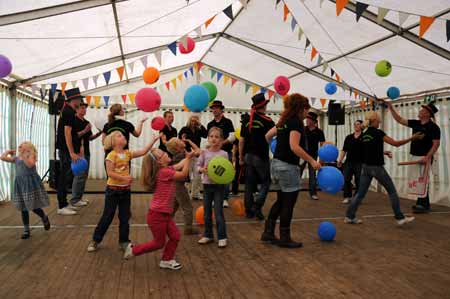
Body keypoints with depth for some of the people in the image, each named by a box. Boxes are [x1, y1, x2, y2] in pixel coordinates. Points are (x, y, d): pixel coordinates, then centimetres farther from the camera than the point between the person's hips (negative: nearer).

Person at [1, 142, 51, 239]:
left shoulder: (31, 156, -5)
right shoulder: (16, 158, 12)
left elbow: (30, 164, -24)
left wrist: (23, 155, -21)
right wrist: (8, 151, 16)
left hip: (31, 183, -6)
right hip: (20, 184, 6)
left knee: (33, 207, -5)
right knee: (23, 208, 9)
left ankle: (45, 218, 27)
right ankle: (26, 230, 18)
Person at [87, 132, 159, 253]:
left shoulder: (127, 153, 5)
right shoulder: (111, 155, -13)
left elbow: (143, 152, 2)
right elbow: (110, 173, -19)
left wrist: (153, 140, -4)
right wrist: (124, 178, -29)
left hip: (125, 190, 6)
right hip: (113, 189, -6)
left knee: (125, 217, 11)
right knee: (107, 216, 4)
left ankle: (124, 241, 23)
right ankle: (95, 240, 20)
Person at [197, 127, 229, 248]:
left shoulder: (224, 154, -5)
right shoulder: (204, 152, 0)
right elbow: (198, 166, 3)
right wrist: (202, 169, -17)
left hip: (219, 185, -3)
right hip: (207, 184, 3)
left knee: (218, 212, -2)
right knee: (207, 212, 12)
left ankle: (222, 237, 10)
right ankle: (208, 235, 26)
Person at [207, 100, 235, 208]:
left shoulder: (227, 122, 1)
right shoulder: (210, 124, 15)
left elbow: (232, 137, -9)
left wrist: (222, 143, -19)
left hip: (226, 152, -4)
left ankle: (225, 198, 4)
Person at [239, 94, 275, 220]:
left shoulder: (246, 121, 7)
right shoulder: (267, 120, -8)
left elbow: (241, 140, 8)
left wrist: (241, 157, 13)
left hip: (248, 156, 5)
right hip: (261, 157, -5)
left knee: (249, 184, 9)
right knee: (266, 182, 7)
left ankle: (249, 210, 13)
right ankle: (257, 206, -7)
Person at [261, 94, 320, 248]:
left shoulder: (284, 121, 12)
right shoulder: (296, 121, -13)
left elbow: (268, 135, 22)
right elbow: (294, 146, -25)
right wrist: (312, 161, -21)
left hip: (276, 164, 9)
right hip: (287, 166, -9)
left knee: (281, 201, 18)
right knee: (288, 203, 3)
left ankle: (268, 232, 21)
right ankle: (284, 238, 13)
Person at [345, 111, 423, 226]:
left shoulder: (364, 135, 9)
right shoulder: (378, 133, -11)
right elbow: (395, 143, -10)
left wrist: (383, 152, 25)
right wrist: (412, 138, -3)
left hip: (365, 167, 7)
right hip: (376, 168, -6)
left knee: (360, 193, 10)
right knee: (392, 191, 8)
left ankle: (349, 216, 9)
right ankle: (400, 218, 13)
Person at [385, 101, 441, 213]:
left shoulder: (433, 127, -9)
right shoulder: (416, 123, 10)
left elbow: (436, 144, -13)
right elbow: (399, 120, 14)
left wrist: (427, 157, -22)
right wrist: (391, 107, 8)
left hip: (424, 158, -7)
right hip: (414, 157, 7)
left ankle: (424, 205, 2)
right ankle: (421, 203, 21)